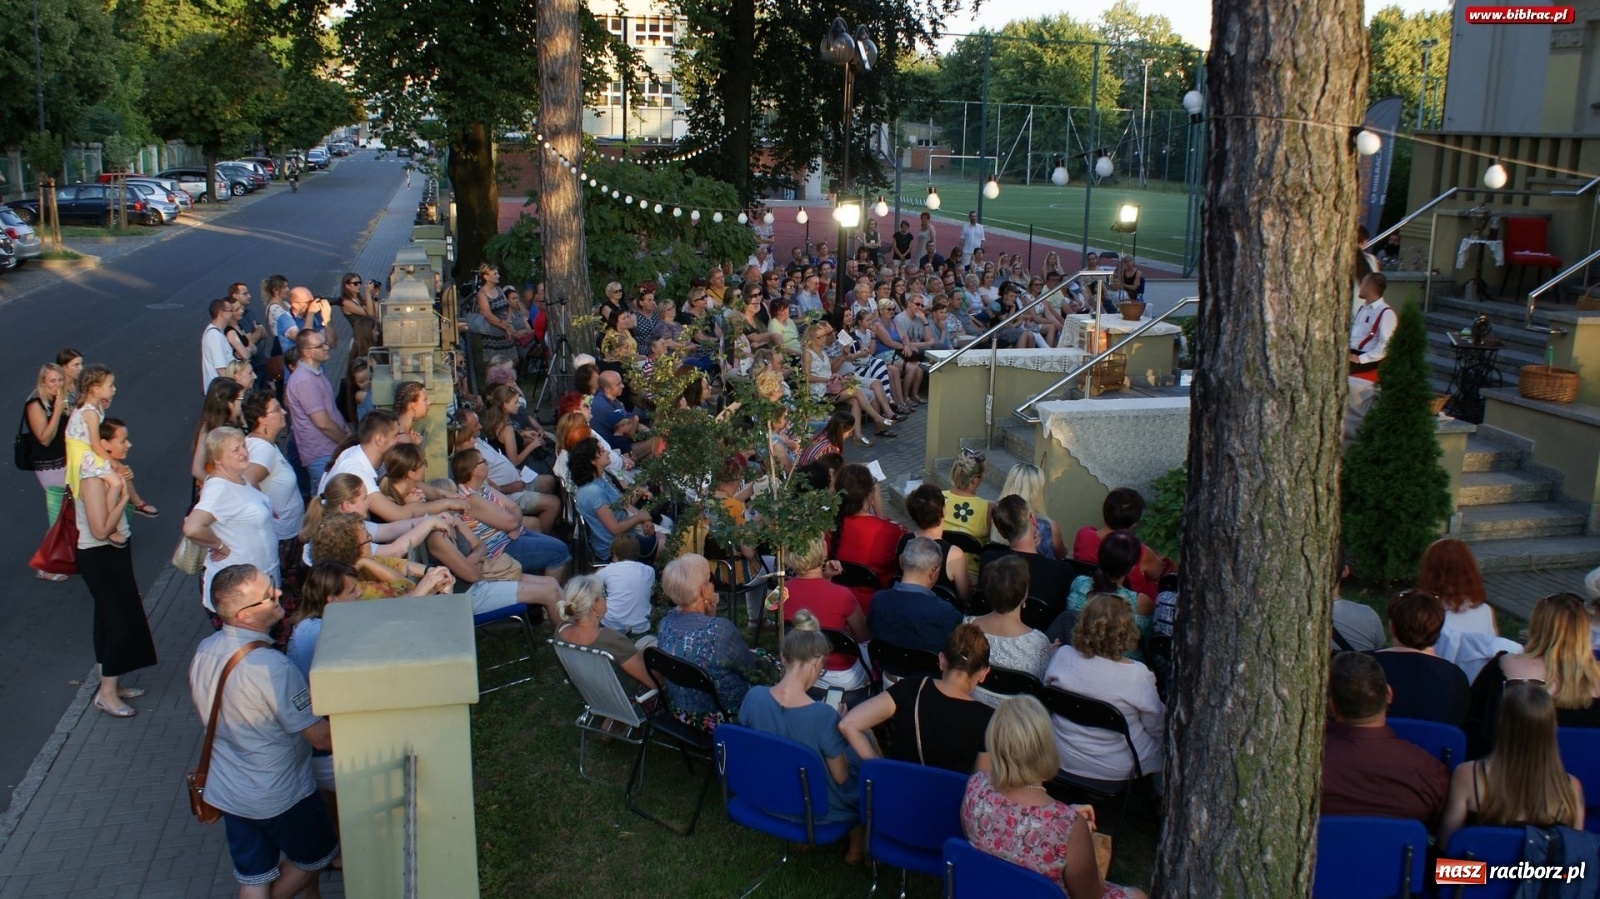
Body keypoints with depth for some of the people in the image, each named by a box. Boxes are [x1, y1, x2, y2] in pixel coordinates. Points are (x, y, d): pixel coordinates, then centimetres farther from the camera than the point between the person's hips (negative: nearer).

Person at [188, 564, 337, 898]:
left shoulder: (203, 650, -8)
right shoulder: (272, 667, -31)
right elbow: (321, 738, -26)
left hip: (225, 791, 7)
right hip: (280, 795, -6)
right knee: (315, 857, 21)